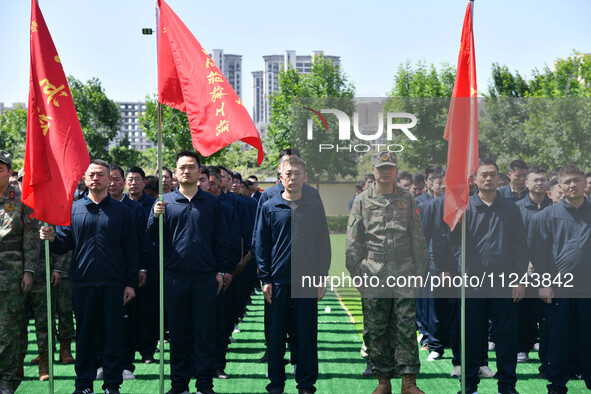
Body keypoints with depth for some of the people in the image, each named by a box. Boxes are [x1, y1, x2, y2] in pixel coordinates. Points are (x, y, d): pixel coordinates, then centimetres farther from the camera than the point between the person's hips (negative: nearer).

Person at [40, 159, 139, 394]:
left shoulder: (121, 211, 5)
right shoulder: (73, 210, 9)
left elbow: (130, 249, 3)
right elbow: (64, 243, 7)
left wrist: (130, 283, -2)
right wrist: (52, 238, -16)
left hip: (113, 284, -1)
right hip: (82, 283, 1)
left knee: (113, 334, 3)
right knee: (85, 334, 7)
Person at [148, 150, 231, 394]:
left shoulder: (211, 203, 7)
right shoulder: (165, 202, 7)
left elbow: (220, 240, 8)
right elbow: (153, 237, 3)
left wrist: (223, 271, 1)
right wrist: (156, 217, -15)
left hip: (205, 277, -1)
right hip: (174, 277, 1)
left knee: (204, 331, 2)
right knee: (178, 332, 7)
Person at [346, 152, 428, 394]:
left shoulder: (407, 199, 8)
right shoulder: (362, 201, 5)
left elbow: (418, 238, 10)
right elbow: (353, 242, 5)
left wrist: (419, 271, 5)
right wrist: (356, 274, 0)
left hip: (404, 273, 0)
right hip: (373, 275, 0)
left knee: (406, 328, -1)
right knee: (376, 330, 4)